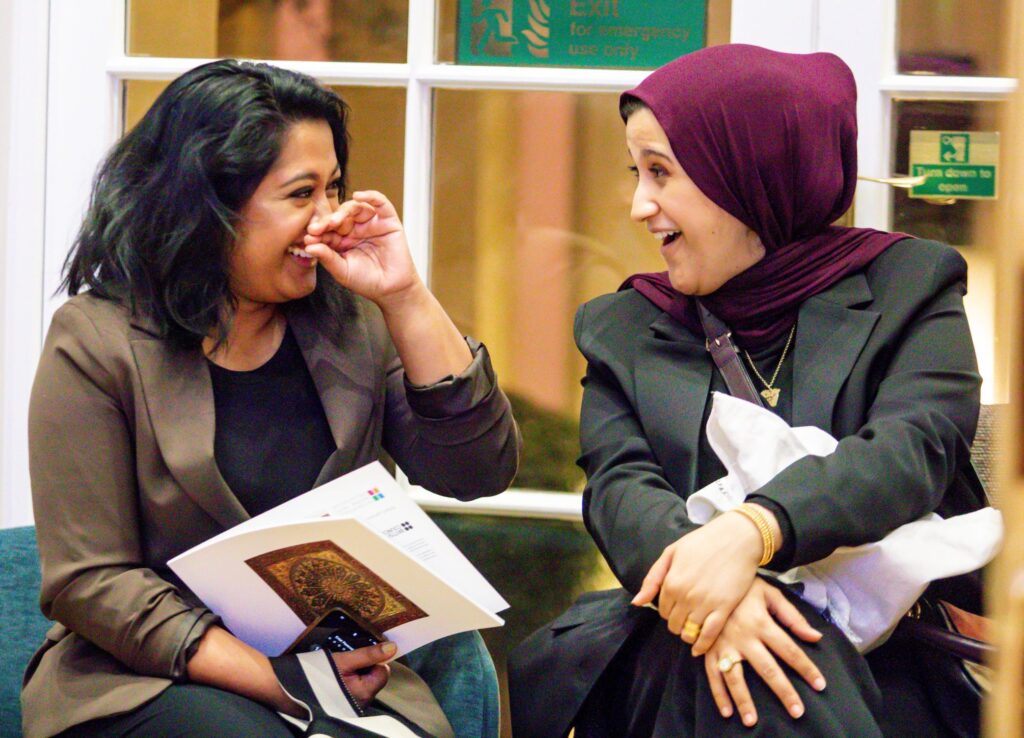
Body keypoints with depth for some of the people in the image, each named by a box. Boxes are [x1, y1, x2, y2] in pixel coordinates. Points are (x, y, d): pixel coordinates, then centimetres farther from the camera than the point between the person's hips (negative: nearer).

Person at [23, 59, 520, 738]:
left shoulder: (352, 327, 9)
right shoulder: (97, 343, -4)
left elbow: (478, 471, 0)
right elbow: (89, 580, -9)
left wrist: (405, 299, -7)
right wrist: (270, 676, -19)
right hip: (144, 680, -4)